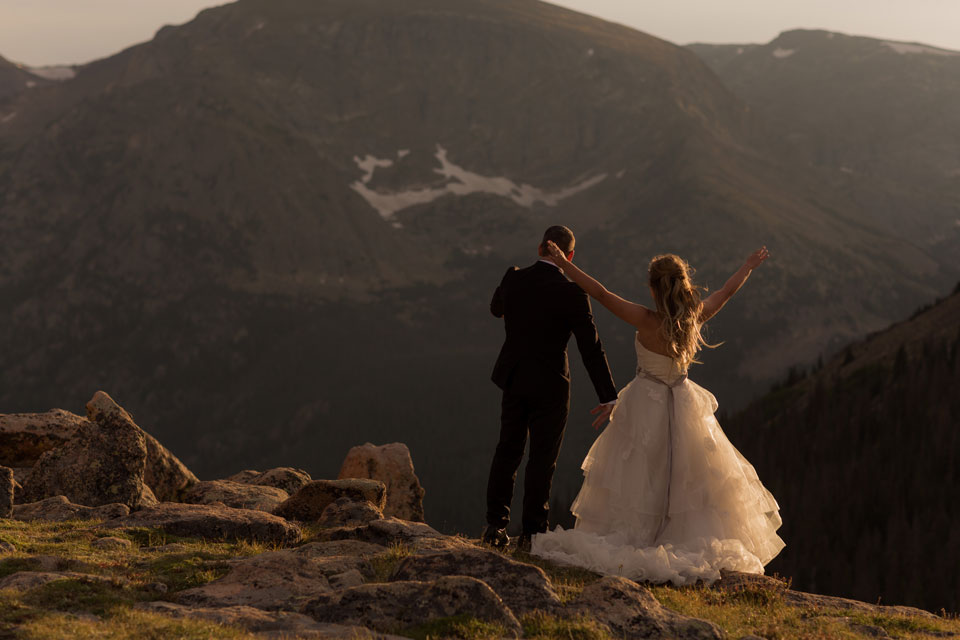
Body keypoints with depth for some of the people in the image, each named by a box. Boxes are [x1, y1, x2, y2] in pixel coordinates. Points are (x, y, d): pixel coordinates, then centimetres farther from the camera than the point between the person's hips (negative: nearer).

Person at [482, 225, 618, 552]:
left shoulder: (513, 279, -4)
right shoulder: (571, 292, -16)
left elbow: (496, 309, 19)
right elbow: (591, 347, -14)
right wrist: (609, 396, -9)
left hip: (513, 378, 4)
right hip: (549, 384, -4)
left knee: (507, 452, 16)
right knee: (542, 458, 5)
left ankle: (496, 526, 18)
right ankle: (532, 533, 8)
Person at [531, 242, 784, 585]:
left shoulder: (647, 321, -21)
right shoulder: (695, 317, -11)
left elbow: (600, 293, -22)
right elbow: (728, 291, 7)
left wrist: (564, 264, -17)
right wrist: (749, 266, 23)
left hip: (645, 406, -3)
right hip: (682, 408, 3)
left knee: (637, 478, 5)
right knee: (685, 479, 13)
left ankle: (622, 544, 4)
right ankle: (692, 547, 13)